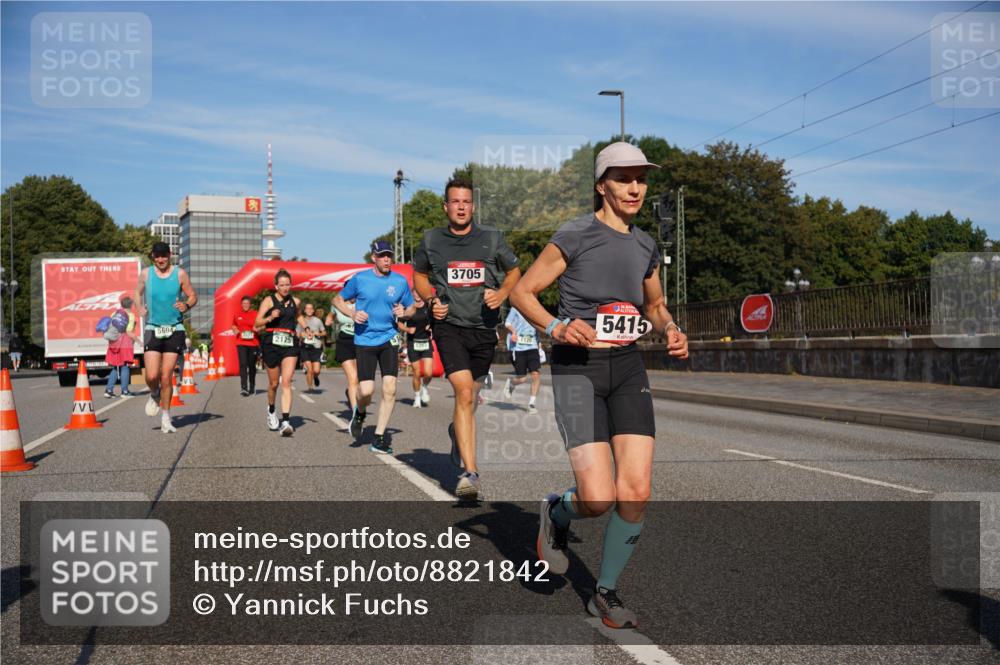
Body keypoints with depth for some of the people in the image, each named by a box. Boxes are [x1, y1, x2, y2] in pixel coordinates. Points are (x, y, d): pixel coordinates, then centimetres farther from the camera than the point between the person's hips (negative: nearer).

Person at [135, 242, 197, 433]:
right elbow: (138, 292, 20)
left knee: (166, 377, -2)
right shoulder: (146, 273, 3)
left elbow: (193, 296, 6)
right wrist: (140, 307, 2)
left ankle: (166, 418, 12)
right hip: (152, 329, 1)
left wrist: (186, 306, -15)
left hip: (174, 330, -1)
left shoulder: (180, 273, 0)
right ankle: (154, 395, 25)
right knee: (152, 376, -10)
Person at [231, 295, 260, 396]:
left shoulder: (255, 315, 3)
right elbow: (234, 326, 22)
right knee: (243, 364, -13)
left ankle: (252, 387, 27)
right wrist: (235, 330, 1)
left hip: (253, 343, 0)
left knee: (252, 365, 9)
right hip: (241, 343, 0)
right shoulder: (237, 315, 8)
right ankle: (244, 388, -20)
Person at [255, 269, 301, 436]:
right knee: (274, 383, 10)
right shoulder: (269, 300, 0)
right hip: (271, 343, -1)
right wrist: (270, 318, -22)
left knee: (286, 382, -12)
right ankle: (271, 410, 39)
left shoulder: (295, 301, 11)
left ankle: (286, 421, -18)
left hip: (290, 344, 1)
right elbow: (257, 324, -6)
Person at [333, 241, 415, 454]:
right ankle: (360, 413, 28)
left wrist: (404, 312, -8)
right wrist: (353, 313, -8)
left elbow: (411, 308, 16)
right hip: (364, 340, -2)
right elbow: (338, 299, 10)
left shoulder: (400, 281, 3)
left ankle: (379, 439, 6)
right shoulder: (360, 279, -1)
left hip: (389, 339, 2)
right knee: (366, 391, -10)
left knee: (390, 389, -7)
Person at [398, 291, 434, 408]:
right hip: (413, 343, -1)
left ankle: (424, 388, 21)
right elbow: (400, 324, 7)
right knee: (417, 373, 2)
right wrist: (408, 329, -12)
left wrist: (432, 327, -5)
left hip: (426, 342, 1)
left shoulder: (429, 307, 4)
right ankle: (417, 396, 22)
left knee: (428, 372, -10)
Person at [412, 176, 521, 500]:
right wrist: (431, 299, -1)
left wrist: (501, 294, -6)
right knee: (464, 392, -18)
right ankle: (470, 472, -17)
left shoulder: (492, 239, 3)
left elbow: (514, 272, 14)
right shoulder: (431, 240, 4)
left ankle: (457, 431, 52)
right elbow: (419, 275, 19)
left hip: (484, 327, 2)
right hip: (449, 325, -2)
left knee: (471, 395, 16)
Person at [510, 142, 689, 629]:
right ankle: (556, 514, 24)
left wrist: (672, 331, 5)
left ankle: (605, 593, 16)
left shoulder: (645, 245, 11)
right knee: (598, 498, -15)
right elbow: (521, 292, -4)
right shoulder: (574, 236, -7)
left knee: (636, 490, -6)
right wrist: (556, 327, -21)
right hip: (577, 367, -5)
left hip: (628, 369, 5)